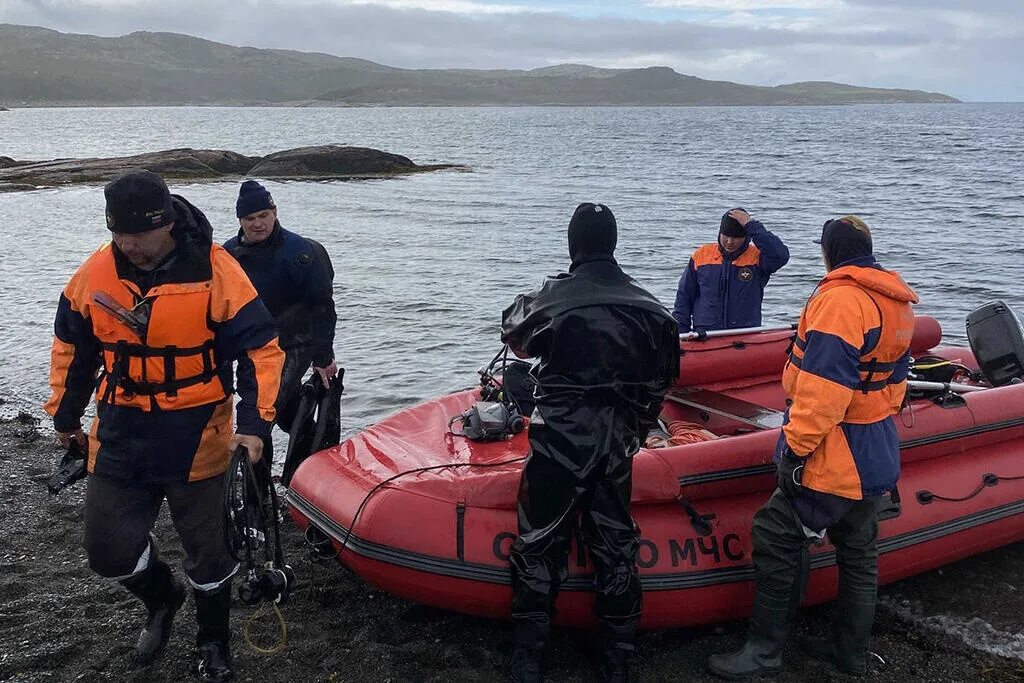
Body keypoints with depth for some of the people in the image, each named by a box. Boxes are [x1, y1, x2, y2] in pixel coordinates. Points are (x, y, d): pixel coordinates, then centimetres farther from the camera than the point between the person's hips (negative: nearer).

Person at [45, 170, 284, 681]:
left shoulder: (214, 271, -16)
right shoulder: (95, 274, -4)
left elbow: (261, 350, -12)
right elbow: (71, 348, 12)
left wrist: (254, 424, -21)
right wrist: (65, 415, 19)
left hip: (196, 441, -3)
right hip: (119, 439, 4)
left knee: (207, 551, 9)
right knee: (108, 549, 9)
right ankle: (162, 598, 41)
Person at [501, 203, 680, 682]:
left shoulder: (552, 298, -11)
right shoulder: (647, 308, 0)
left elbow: (514, 334, 9)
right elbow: (663, 376, 5)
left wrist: (527, 302, 29)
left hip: (558, 445, -3)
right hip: (617, 450, 4)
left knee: (541, 544, 9)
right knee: (615, 547, 13)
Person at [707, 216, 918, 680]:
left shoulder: (839, 299, -18)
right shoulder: (897, 301, 12)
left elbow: (823, 385, -26)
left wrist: (796, 447, -22)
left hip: (832, 457, -10)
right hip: (876, 454, 10)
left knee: (777, 539, -2)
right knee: (859, 553, 16)